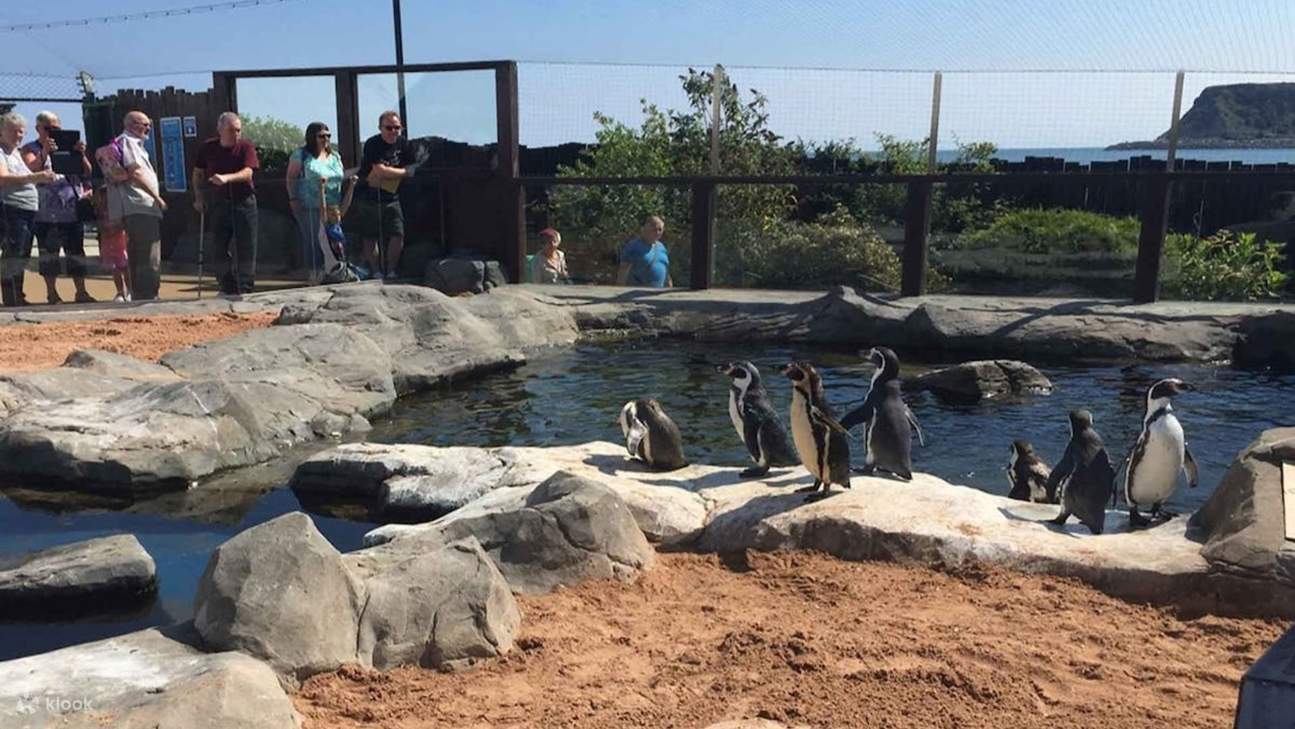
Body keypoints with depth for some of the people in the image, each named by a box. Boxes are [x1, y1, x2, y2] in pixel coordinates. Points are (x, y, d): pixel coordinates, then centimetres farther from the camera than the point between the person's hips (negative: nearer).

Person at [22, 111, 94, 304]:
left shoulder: (69, 146, 17)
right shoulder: (30, 149, 6)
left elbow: (87, 173, 9)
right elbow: (31, 170, -12)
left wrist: (81, 155, -9)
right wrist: (44, 154, -26)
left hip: (73, 210, 3)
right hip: (46, 213, -3)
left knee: (76, 251, 3)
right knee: (49, 253, -2)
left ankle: (81, 291, 6)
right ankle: (52, 293, 1)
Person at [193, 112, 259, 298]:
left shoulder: (246, 147, -5)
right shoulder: (208, 148, 3)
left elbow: (247, 173, -20)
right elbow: (198, 174, 13)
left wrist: (226, 178, -36)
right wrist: (199, 197, 5)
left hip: (243, 202, -2)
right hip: (219, 204, 2)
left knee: (245, 249, -1)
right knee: (221, 249, 5)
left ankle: (245, 289, 7)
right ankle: (227, 289, 16)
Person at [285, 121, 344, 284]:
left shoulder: (335, 156, 18)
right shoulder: (301, 155, 1)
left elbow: (342, 176, 27)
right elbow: (291, 178, -1)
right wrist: (293, 199, -9)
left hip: (332, 208, 5)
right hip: (310, 207, -5)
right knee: (313, 240, -7)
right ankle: (313, 273, 0)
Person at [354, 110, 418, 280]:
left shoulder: (403, 144, 3)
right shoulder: (372, 144, -13)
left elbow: (411, 170, 1)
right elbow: (380, 170, -22)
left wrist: (387, 174, -12)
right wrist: (402, 172, -9)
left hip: (392, 199, 4)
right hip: (369, 199, -4)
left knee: (398, 235, -3)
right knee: (370, 239, 2)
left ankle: (390, 271, 11)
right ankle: (376, 272, 15)